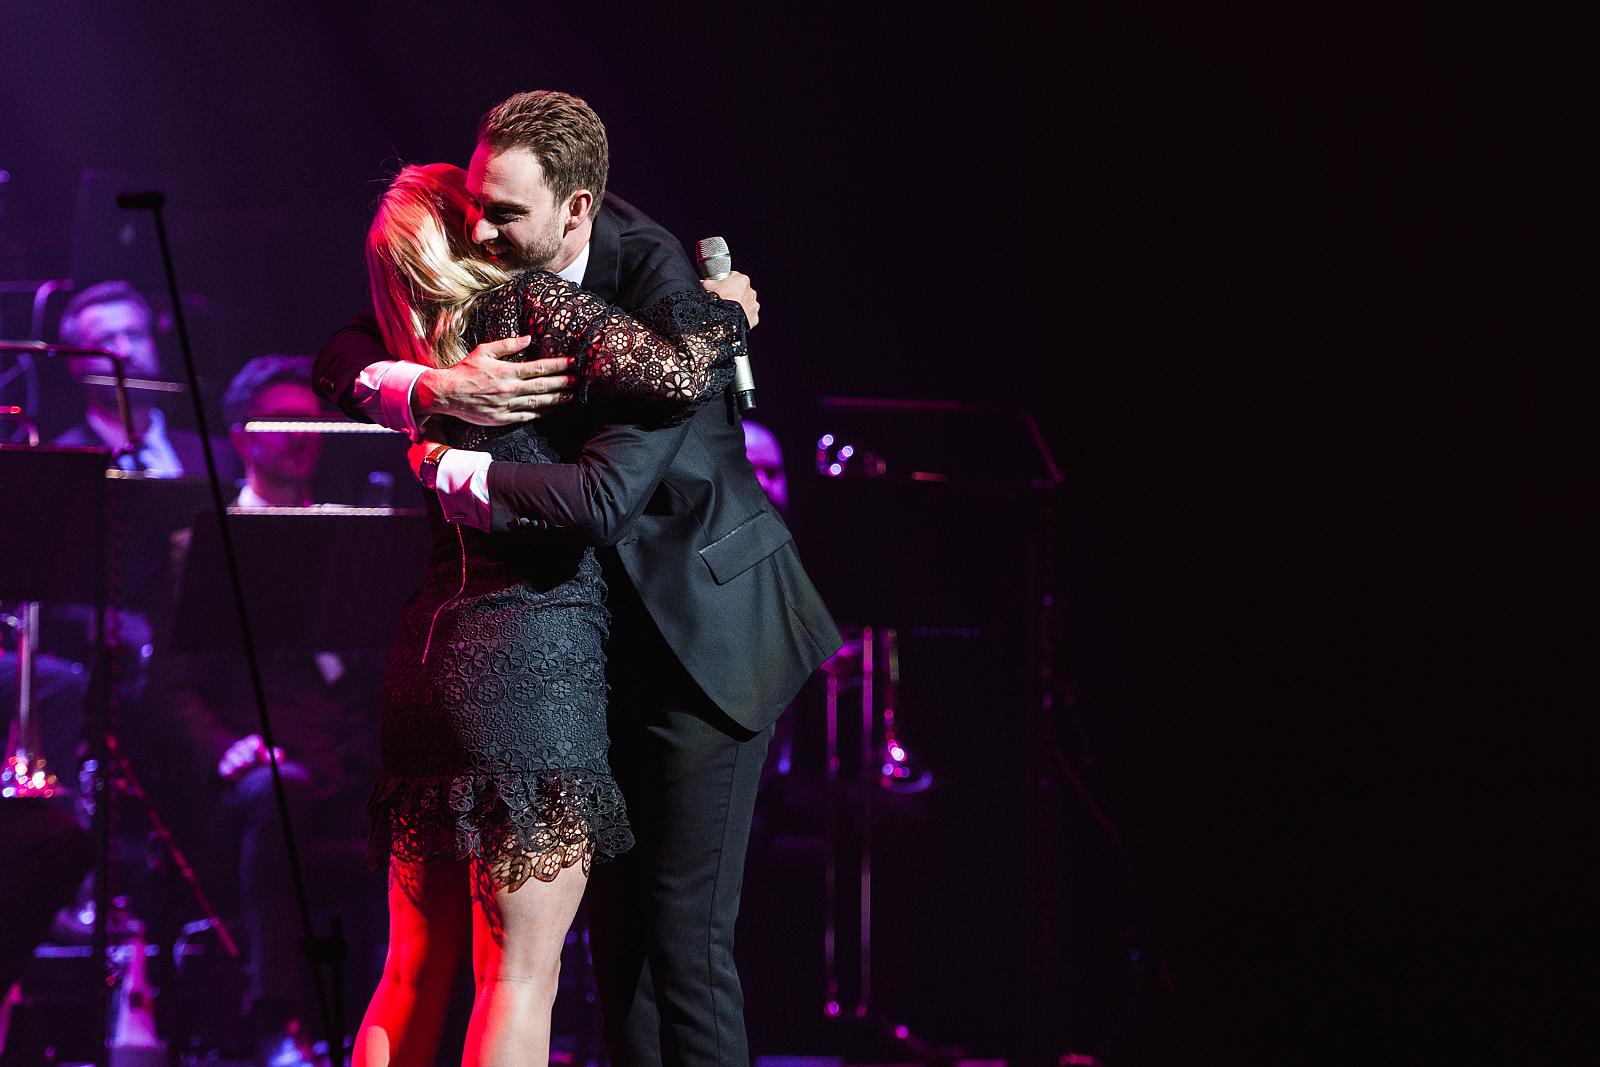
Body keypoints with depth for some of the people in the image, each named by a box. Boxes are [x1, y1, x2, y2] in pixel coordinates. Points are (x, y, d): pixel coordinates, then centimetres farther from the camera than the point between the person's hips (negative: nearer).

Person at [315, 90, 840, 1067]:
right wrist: (432, 391, -24)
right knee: (616, 922, 11)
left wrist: (452, 469, -22)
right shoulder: (495, 267, -4)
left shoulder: (662, 290, -26)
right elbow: (343, 362, -2)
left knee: (683, 937, -9)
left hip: (704, 628, -8)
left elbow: (601, 498, -36)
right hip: (606, 627, 8)